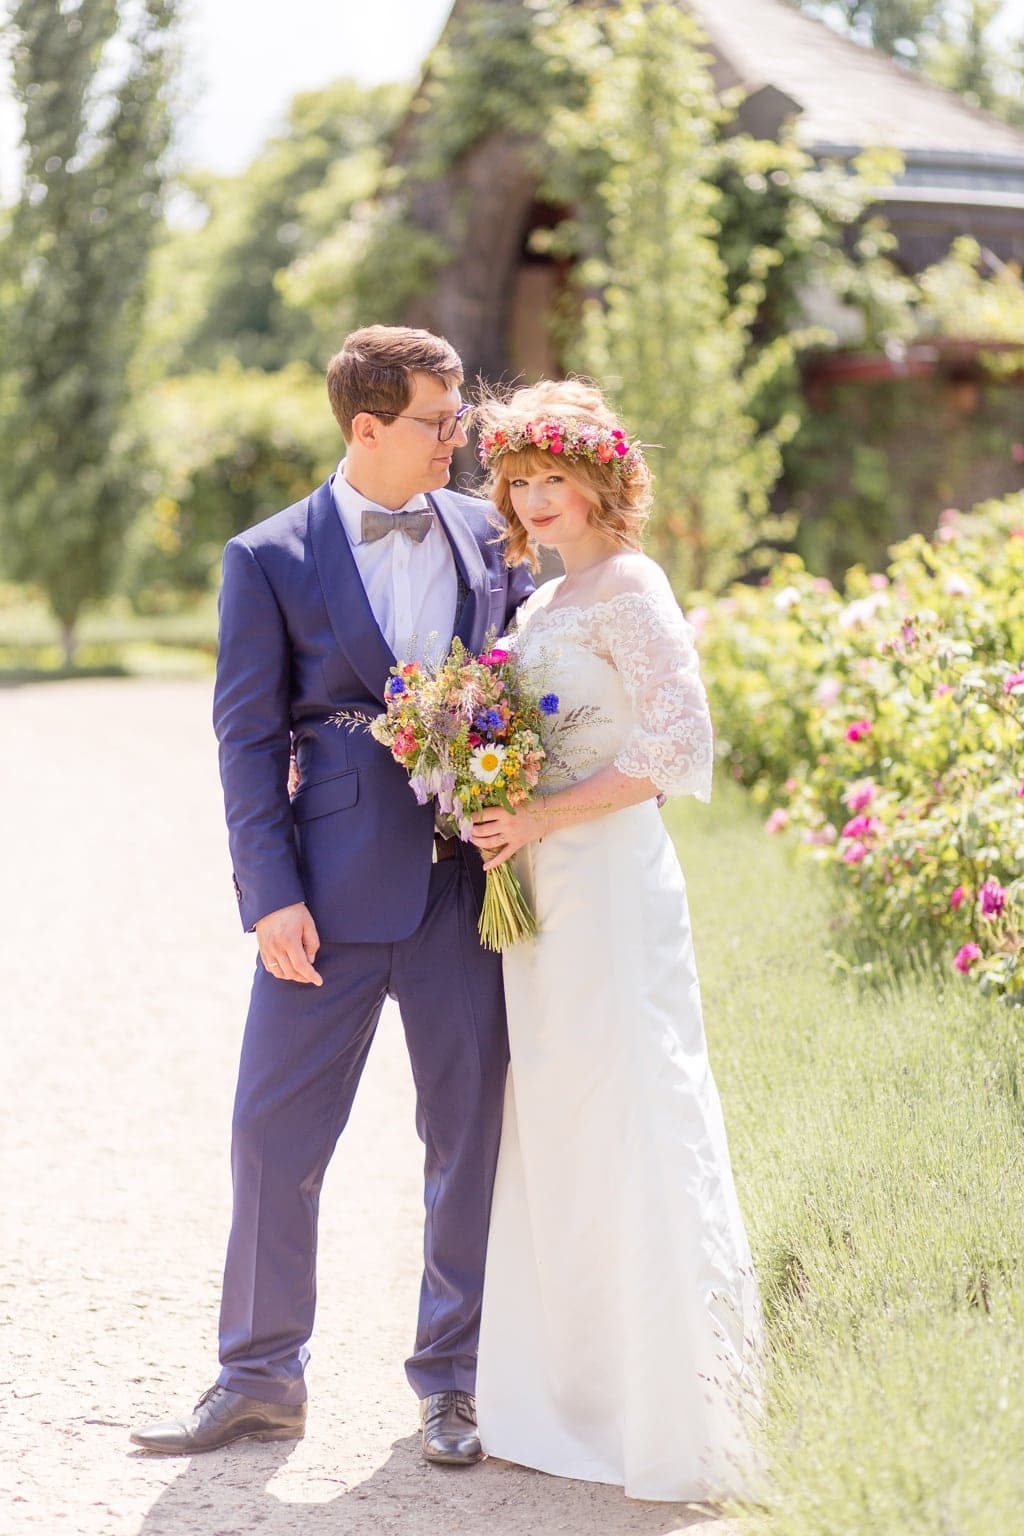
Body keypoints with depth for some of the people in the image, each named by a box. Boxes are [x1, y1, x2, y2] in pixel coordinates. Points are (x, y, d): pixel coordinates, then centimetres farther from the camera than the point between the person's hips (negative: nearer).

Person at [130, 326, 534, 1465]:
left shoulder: (489, 534, 8)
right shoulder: (272, 559, -1)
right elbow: (248, 740, -3)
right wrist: (272, 895, -10)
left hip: (471, 885, 3)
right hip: (335, 890, -2)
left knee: (469, 1133, 7)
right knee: (274, 1134, 2)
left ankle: (451, 1380, 22)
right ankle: (260, 1380, 18)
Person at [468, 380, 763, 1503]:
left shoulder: (628, 590, -8)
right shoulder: (546, 602, 18)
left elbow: (679, 744, -16)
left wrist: (544, 819, -18)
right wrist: (494, 813, 7)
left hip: (607, 883, -9)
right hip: (538, 890, 9)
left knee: (621, 1131, -7)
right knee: (549, 1137, 11)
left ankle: (666, 1419, 0)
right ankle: (567, 1401, 19)